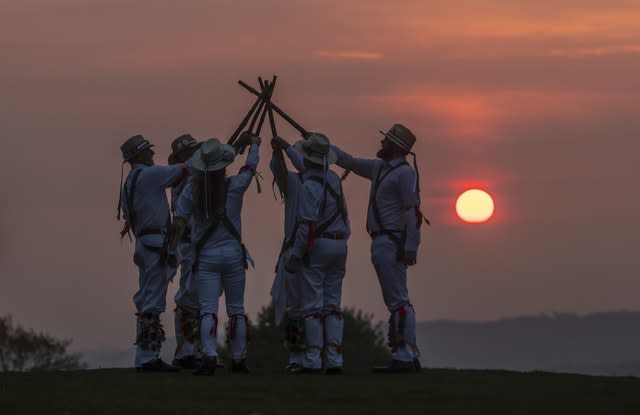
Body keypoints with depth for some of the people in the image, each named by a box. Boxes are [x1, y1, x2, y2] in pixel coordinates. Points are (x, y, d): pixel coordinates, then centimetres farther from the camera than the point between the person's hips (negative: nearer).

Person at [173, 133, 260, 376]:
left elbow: (179, 222, -7)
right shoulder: (234, 187, -6)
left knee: (208, 310, -5)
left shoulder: (191, 190, -5)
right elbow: (250, 167, 12)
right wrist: (254, 144, 31)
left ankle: (209, 357, -23)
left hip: (206, 256, 0)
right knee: (236, 310, 12)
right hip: (232, 253, 0)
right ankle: (238, 360, 19)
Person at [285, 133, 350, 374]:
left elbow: (307, 225, -20)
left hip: (316, 247, -7)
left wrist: (294, 257, -15)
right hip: (339, 246, 7)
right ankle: (334, 361, 2)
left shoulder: (310, 186, -15)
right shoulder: (333, 179, 11)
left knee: (312, 306, -6)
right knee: (332, 306, 8)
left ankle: (312, 361, -11)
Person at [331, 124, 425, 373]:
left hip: (392, 245, -10)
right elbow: (349, 162, 30)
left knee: (398, 301, -13)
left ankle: (404, 357, -18)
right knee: (397, 302, 9)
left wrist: (411, 247, -23)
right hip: (381, 243, 10)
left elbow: (412, 211, -17)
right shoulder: (379, 168, 17)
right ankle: (409, 356, 11)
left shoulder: (405, 172, -10)